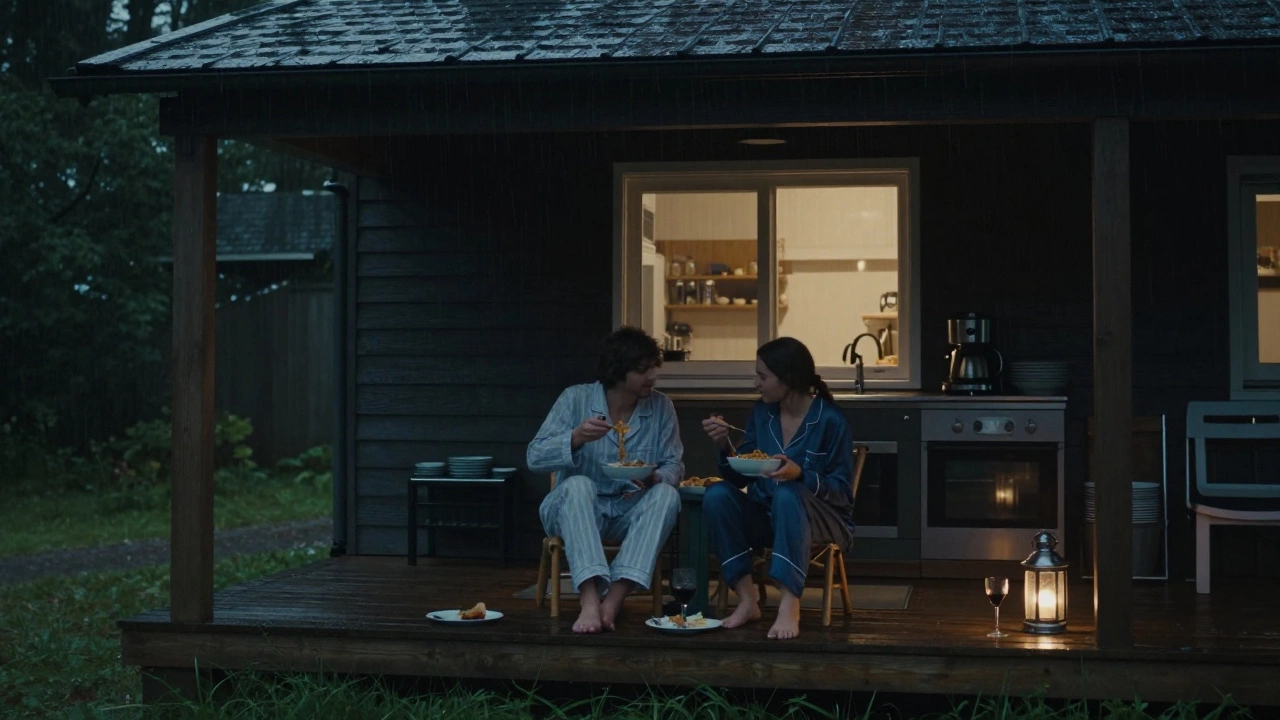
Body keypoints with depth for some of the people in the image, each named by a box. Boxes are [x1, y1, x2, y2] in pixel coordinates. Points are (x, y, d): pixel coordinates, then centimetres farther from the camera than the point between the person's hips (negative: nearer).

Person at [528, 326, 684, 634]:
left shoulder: (661, 407, 0)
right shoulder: (576, 399, -6)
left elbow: (674, 466, -2)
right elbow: (535, 458, -12)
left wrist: (654, 478, -25)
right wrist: (576, 438, -30)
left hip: (629, 513, 2)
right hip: (574, 508, -2)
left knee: (667, 494, -27)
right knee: (578, 485, -34)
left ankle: (613, 600, -38)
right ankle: (590, 600, -49)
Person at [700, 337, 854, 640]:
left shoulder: (830, 420, -12)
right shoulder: (762, 413, 3)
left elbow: (842, 490, -12)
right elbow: (740, 479, 6)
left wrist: (801, 474, -29)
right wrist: (724, 445, -12)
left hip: (823, 521, -5)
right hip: (767, 517, 5)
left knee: (787, 494, -38)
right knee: (717, 495, -22)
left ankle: (790, 605, -41)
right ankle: (747, 598, -23)